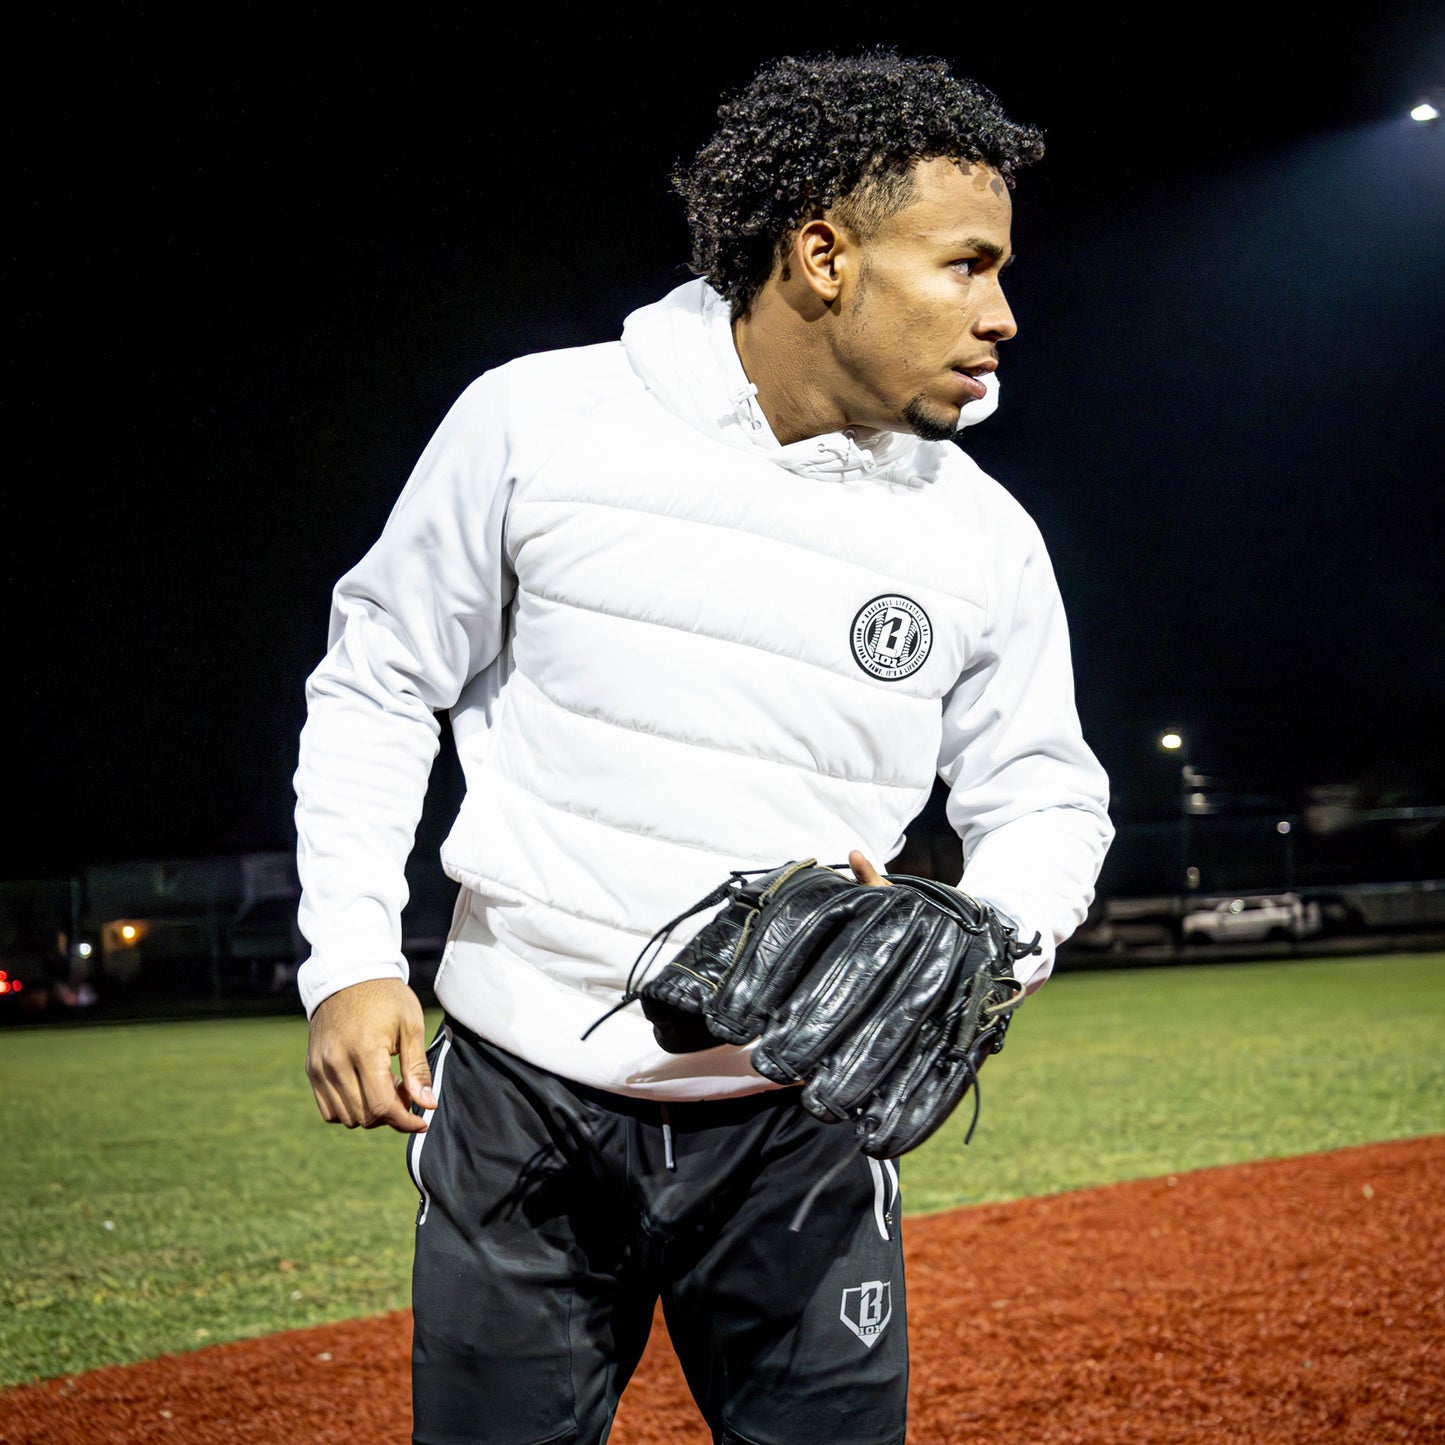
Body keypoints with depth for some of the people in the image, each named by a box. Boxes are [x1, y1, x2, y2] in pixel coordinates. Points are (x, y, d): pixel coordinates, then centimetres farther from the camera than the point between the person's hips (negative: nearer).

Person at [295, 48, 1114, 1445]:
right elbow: (376, 681, 4)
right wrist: (351, 958, -5)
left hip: (801, 1132, 2)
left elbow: (1045, 798, 9)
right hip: (518, 1105, -1)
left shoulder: (985, 536, -1)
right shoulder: (536, 421, -7)